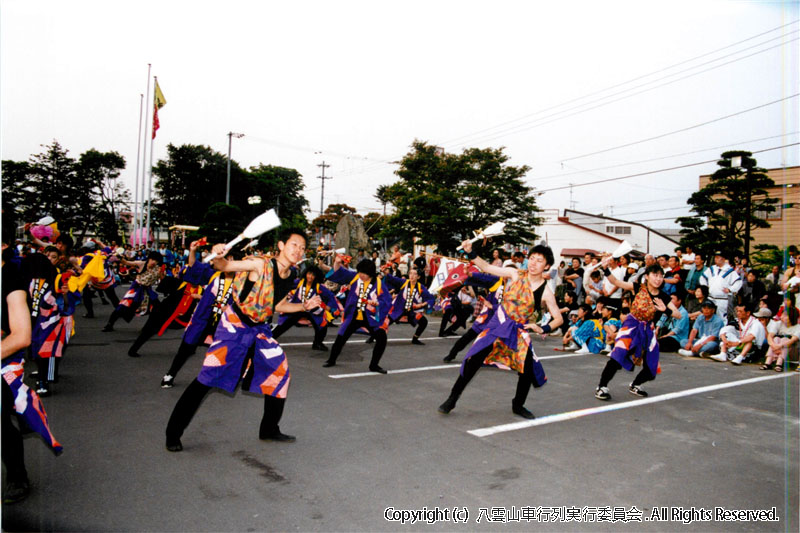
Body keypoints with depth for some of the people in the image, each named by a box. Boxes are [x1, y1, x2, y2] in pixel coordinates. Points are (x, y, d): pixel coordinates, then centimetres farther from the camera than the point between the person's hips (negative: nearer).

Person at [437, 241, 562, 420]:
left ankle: (518, 405, 26)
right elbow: (487, 268, -3)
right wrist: (470, 252, -15)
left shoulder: (546, 292, -5)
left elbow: (558, 318, 1)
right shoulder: (515, 274, -5)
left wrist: (542, 329, -16)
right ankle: (452, 398, 2)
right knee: (474, 359, -12)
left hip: (520, 332, 1)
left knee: (529, 370, -4)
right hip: (499, 324, -1)